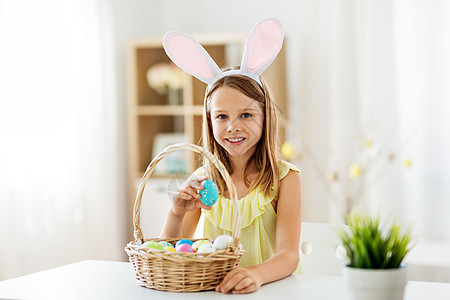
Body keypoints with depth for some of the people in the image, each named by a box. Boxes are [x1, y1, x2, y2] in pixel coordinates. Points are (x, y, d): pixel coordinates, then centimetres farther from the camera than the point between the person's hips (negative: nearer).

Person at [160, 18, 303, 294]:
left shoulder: (285, 178, -4)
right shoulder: (202, 181, 5)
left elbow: (289, 255, -13)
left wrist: (258, 274, -35)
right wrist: (176, 215, -14)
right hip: (213, 291, 1)